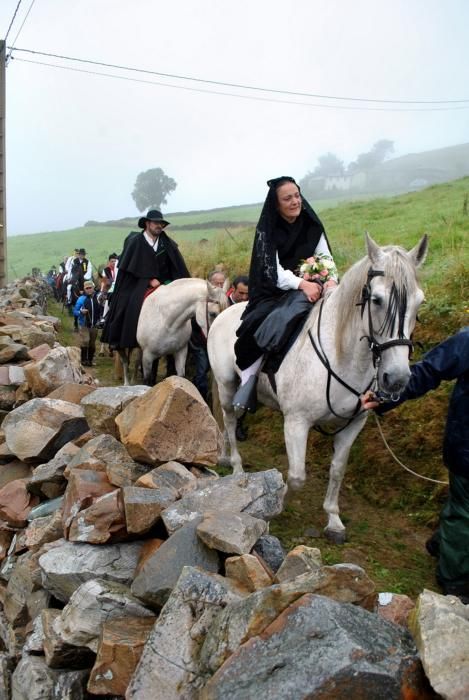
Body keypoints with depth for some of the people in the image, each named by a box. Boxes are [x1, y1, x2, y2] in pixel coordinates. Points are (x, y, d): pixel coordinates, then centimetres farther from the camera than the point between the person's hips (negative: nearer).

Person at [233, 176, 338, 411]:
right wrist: (302, 283, -32)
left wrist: (331, 280, -21)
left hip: (309, 287, 3)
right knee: (261, 328, -29)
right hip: (273, 293, -3)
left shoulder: (312, 226, 5)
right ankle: (248, 379, -17)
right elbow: (273, 270, -15)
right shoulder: (267, 230, -5)